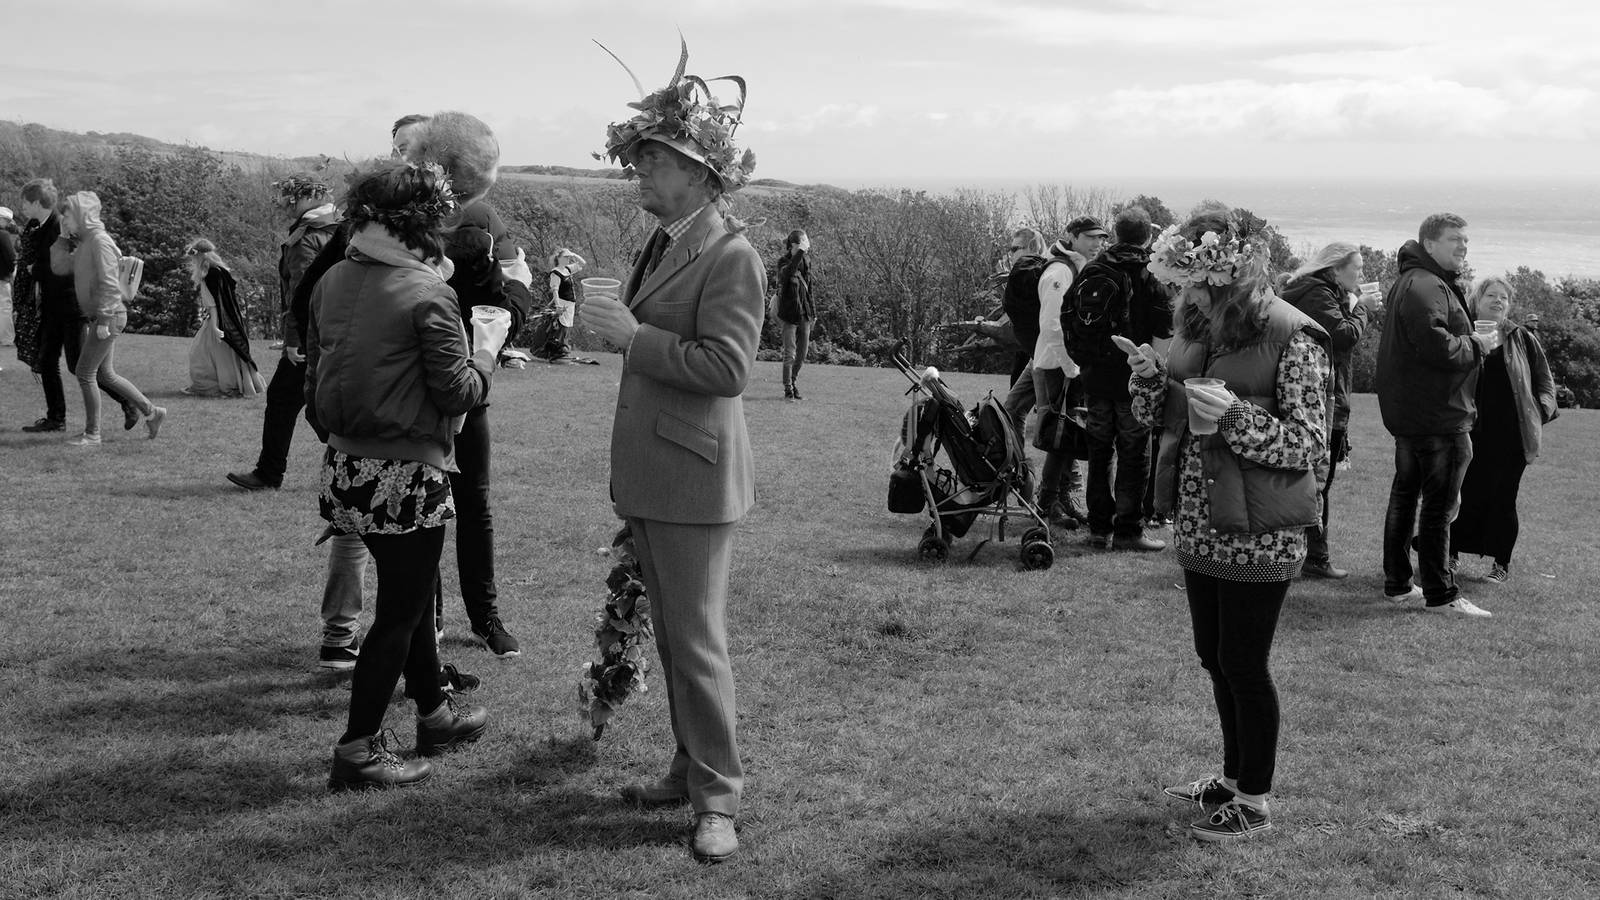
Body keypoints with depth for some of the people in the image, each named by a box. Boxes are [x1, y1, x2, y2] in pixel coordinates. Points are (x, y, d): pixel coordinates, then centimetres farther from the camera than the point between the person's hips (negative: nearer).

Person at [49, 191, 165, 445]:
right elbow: (60, 267, 12)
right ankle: (151, 412, 24)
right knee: (104, 374, 15)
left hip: (109, 316, -10)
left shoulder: (99, 241, -15)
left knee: (85, 372, -5)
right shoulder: (82, 243, 13)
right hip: (96, 317, 10)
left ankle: (92, 434, 3)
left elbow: (109, 284, -20)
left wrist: (103, 319, -22)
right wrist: (64, 236, 6)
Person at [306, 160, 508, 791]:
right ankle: (358, 750, 10)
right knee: (399, 611, 5)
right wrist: (486, 349, 4)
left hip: (346, 466, 8)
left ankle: (434, 713, 37)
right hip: (406, 475, -7)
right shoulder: (428, 294, -17)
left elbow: (315, 378, 12)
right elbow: (458, 393, -14)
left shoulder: (332, 283, 4)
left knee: (409, 591, 22)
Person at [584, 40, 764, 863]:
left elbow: (725, 368, -23)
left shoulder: (732, 257, -15)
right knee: (671, 635, 16)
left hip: (693, 478, -9)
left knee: (698, 643, -2)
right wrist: (615, 323, 8)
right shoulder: (662, 244, 14)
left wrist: (633, 337, -21)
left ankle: (716, 797, 9)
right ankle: (691, 767, 28)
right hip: (647, 474, 9)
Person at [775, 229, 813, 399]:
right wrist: (800, 252, -35)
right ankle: (788, 390, 5)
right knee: (790, 355, -4)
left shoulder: (806, 261, 8)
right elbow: (787, 273, -35)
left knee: (802, 355, 11)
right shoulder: (784, 262, -10)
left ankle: (794, 385, 26)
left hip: (805, 315, 6)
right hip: (789, 315, -6)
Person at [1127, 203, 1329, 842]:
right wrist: (1149, 377, -6)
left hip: (1257, 533, -7)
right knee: (1214, 658, 17)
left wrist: (1234, 416, -27)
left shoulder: (1291, 337, -14)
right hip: (1199, 525, 7)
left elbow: (1309, 443, -14)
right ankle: (1236, 774, 35)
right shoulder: (1198, 328, 7)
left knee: (1243, 665, 2)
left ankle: (1254, 801, 17)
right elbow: (1159, 417, 15)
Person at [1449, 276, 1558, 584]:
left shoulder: (1523, 339, 8)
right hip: (1470, 434, -1)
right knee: (1464, 495, 2)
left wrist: (1541, 413, 1)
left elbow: (1544, 381, 13)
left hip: (1511, 437, 1)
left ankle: (1501, 563, 15)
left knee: (1503, 499, 5)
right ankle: (1450, 555, 17)